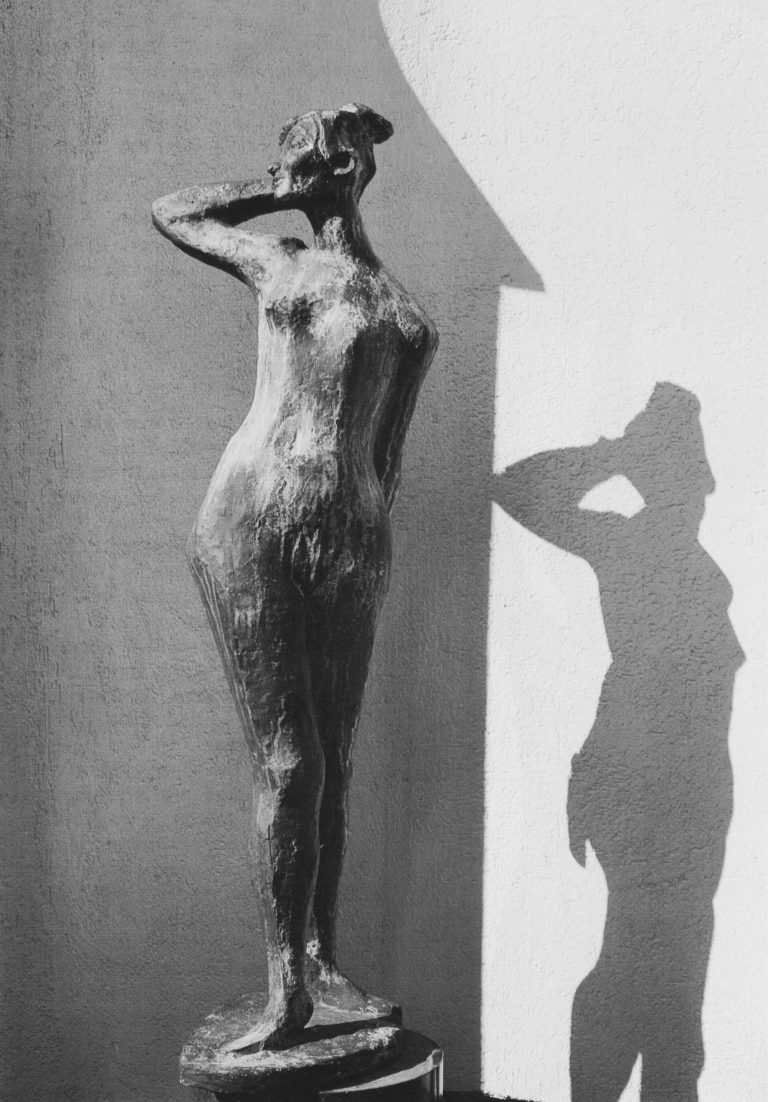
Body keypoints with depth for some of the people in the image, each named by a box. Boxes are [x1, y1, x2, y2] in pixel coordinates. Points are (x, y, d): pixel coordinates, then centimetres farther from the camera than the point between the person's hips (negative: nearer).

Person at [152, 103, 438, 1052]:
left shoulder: (410, 323, 14)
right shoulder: (274, 262, 18)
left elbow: (383, 460, 14)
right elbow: (169, 213, 32)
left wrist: (369, 560, 7)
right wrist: (278, 191, 22)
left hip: (348, 545, 1)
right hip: (245, 527, 0)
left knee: (329, 765, 6)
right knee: (288, 763, -4)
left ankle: (321, 961, 19)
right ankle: (287, 986, 5)